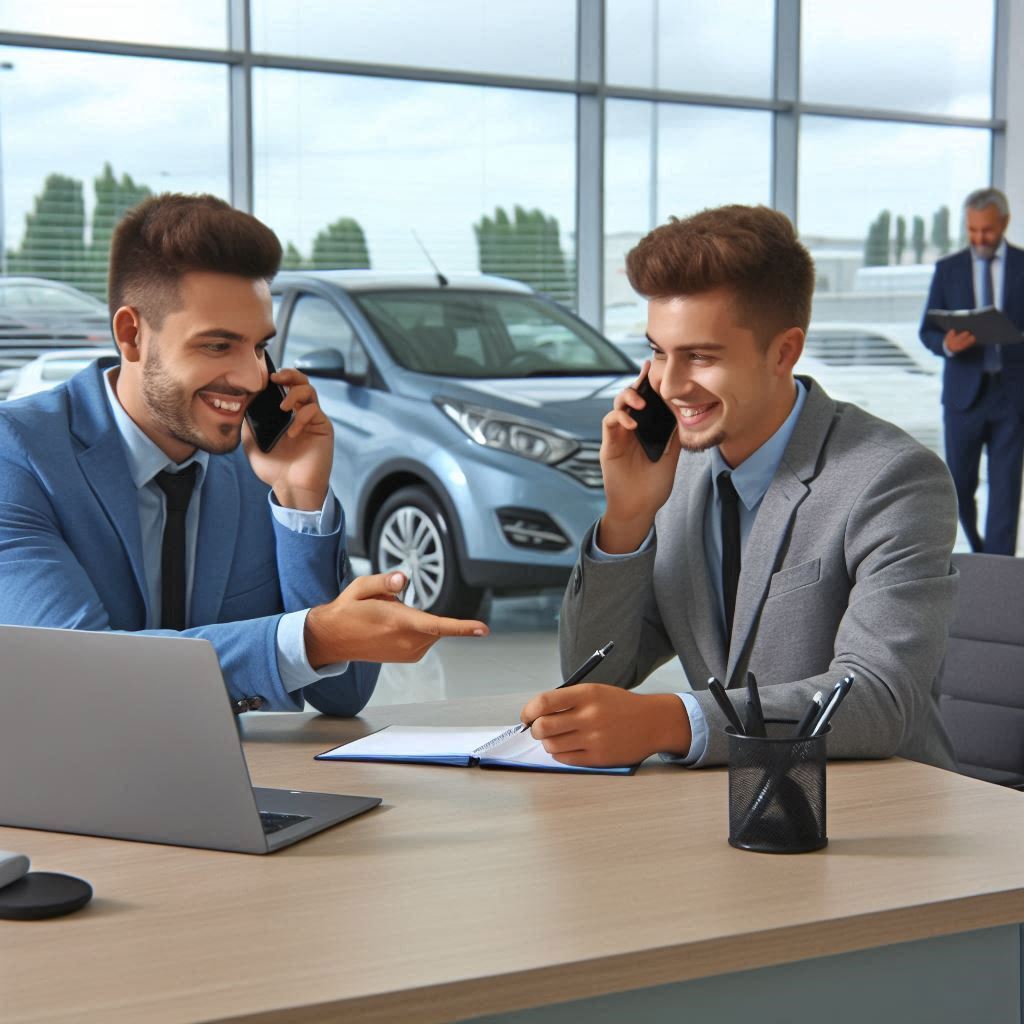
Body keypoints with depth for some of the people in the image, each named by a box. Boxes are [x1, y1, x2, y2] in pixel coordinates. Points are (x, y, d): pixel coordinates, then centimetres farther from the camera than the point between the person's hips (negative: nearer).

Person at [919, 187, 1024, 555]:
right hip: (964, 392, 1)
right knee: (959, 484, 4)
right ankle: (977, 547, 31)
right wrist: (946, 343, -16)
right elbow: (927, 331, 5)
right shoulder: (948, 269, 7)